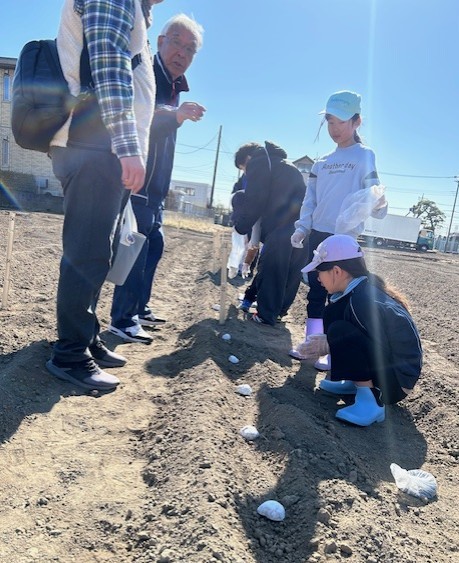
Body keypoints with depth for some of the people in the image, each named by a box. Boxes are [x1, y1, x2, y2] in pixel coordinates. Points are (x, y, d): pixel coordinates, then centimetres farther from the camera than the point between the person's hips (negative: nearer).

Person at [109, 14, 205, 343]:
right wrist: (175, 116, -42)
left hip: (154, 185, 10)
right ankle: (123, 320, -4)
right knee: (137, 246, -13)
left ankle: (140, 308, 25)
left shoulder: (175, 87, 15)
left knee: (154, 244, 13)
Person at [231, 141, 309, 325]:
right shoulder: (286, 165, 30)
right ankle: (280, 308, 29)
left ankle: (266, 315, 9)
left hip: (281, 228, -8)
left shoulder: (258, 163, 5)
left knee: (270, 271, 2)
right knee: (291, 271, 17)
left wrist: (241, 225, 9)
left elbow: (254, 201, -4)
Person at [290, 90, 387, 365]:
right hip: (318, 235, 6)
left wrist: (379, 205, -34)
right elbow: (310, 199, 14)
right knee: (316, 289, 10)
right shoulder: (322, 162, 12)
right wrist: (302, 228, 2)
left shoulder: (365, 156, -3)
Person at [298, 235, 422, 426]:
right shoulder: (365, 287, 1)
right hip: (382, 359, 10)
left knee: (339, 330, -26)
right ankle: (357, 382, 11)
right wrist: (328, 342, 1)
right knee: (332, 314, 6)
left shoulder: (365, 301, -28)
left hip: (396, 380, -10)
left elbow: (382, 350, -27)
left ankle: (370, 401, -20)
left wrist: (330, 344, -19)